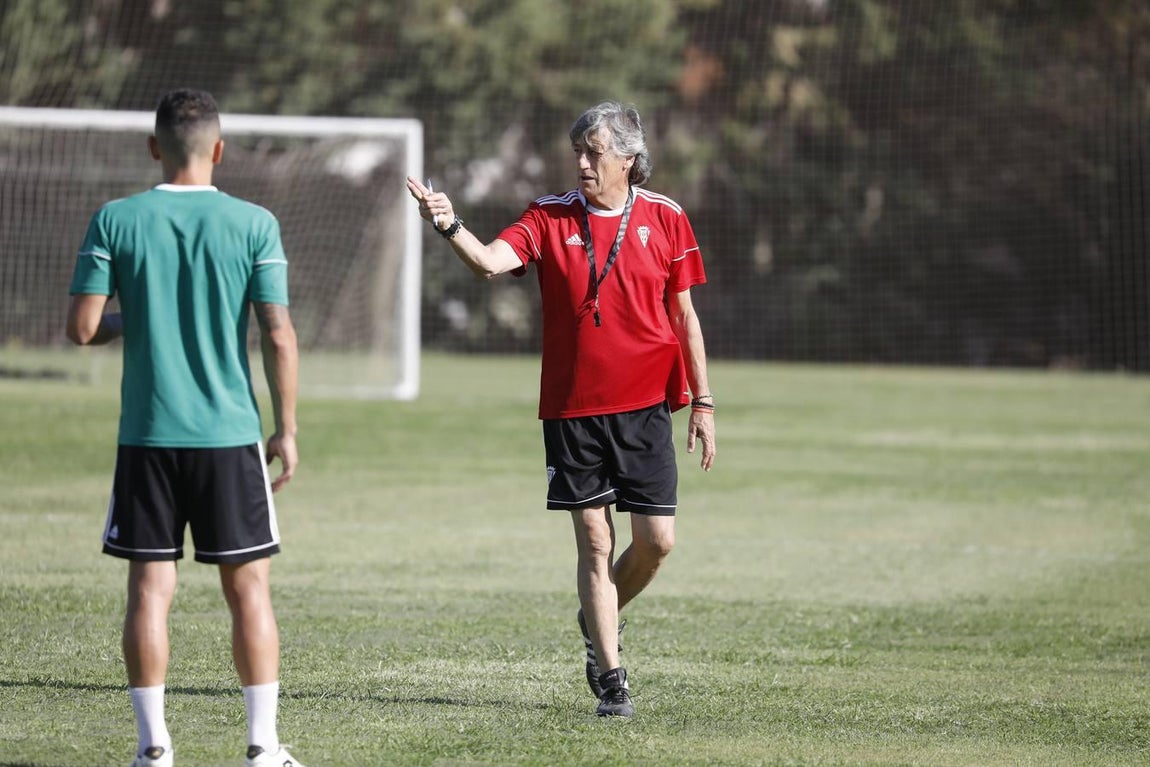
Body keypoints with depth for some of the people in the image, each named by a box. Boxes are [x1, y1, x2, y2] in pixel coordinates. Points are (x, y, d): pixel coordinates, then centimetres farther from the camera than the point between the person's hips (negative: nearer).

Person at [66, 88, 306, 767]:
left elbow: (82, 328, -4)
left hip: (146, 434, 1)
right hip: (230, 432, -1)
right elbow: (279, 335, -6)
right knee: (249, 586, 6)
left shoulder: (115, 221, -2)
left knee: (150, 588, 4)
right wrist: (287, 429, 2)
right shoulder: (253, 224, -3)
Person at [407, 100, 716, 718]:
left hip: (645, 409, 0)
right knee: (594, 542, 0)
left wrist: (702, 403, 5)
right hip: (571, 409, 0)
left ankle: (599, 621, 27)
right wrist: (450, 227, -36)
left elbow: (685, 317, 7)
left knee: (656, 540, -3)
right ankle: (609, 676, 7)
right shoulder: (551, 217, 0)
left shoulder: (664, 220, 2)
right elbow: (490, 262, -16)